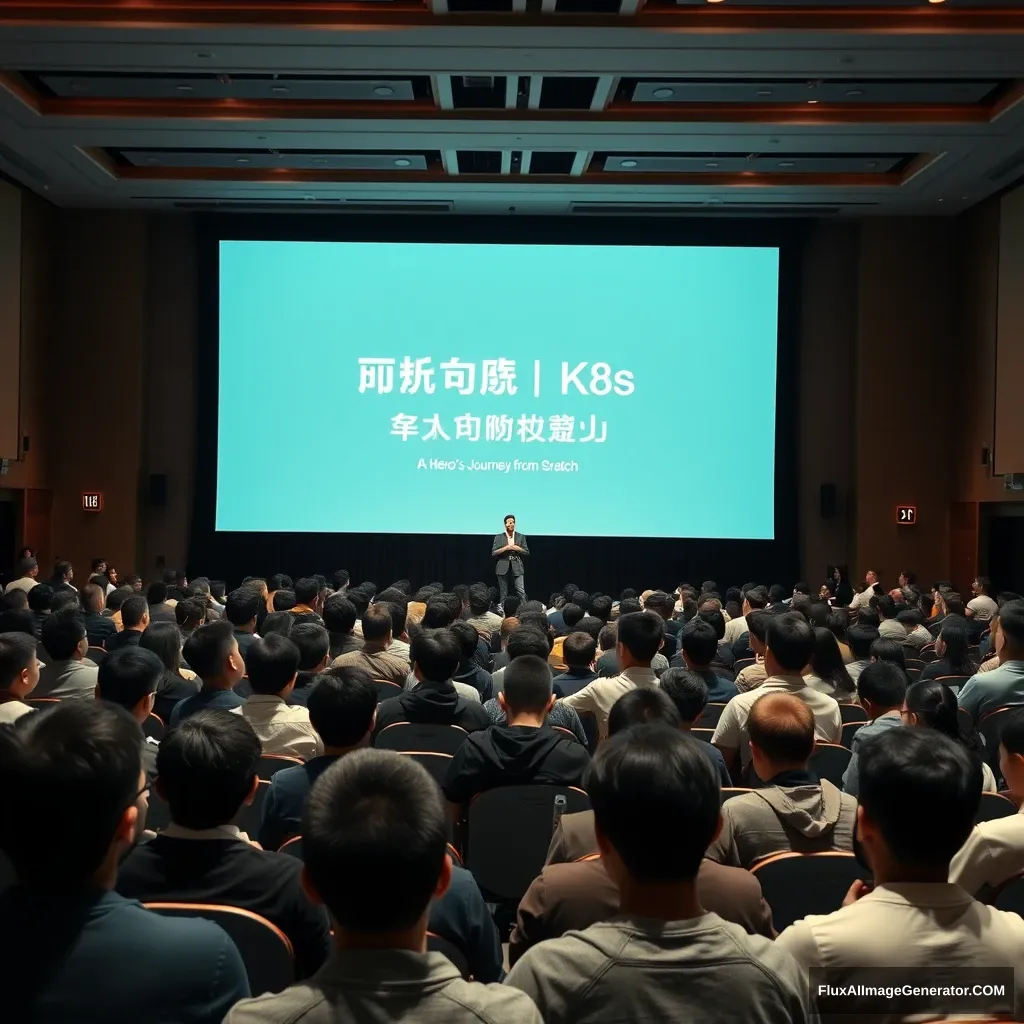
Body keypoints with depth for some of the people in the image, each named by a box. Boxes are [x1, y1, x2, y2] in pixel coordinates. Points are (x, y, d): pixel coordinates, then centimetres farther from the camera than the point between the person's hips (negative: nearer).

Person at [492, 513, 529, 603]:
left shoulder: (521, 537, 9)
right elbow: (493, 553, -1)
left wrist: (518, 549, -9)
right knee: (503, 593, 4)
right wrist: (505, 548, -13)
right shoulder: (499, 537, 5)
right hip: (503, 567, 0)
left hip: (517, 567, 0)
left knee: (521, 591, -10)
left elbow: (527, 552, 9)